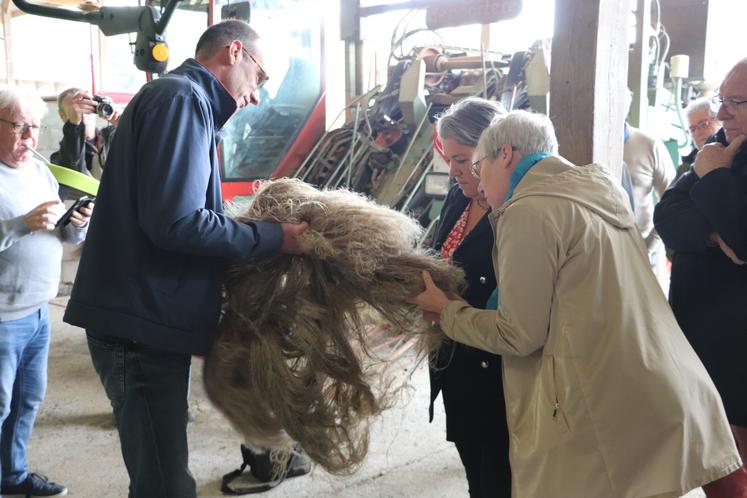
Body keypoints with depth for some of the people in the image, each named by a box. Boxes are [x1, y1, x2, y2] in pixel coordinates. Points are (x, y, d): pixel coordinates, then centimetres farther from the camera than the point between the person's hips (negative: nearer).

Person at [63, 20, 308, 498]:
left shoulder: (182, 99, 19)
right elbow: (176, 222, -25)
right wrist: (272, 238, -15)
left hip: (152, 316, 10)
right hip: (142, 320, -10)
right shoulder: (182, 97, -14)